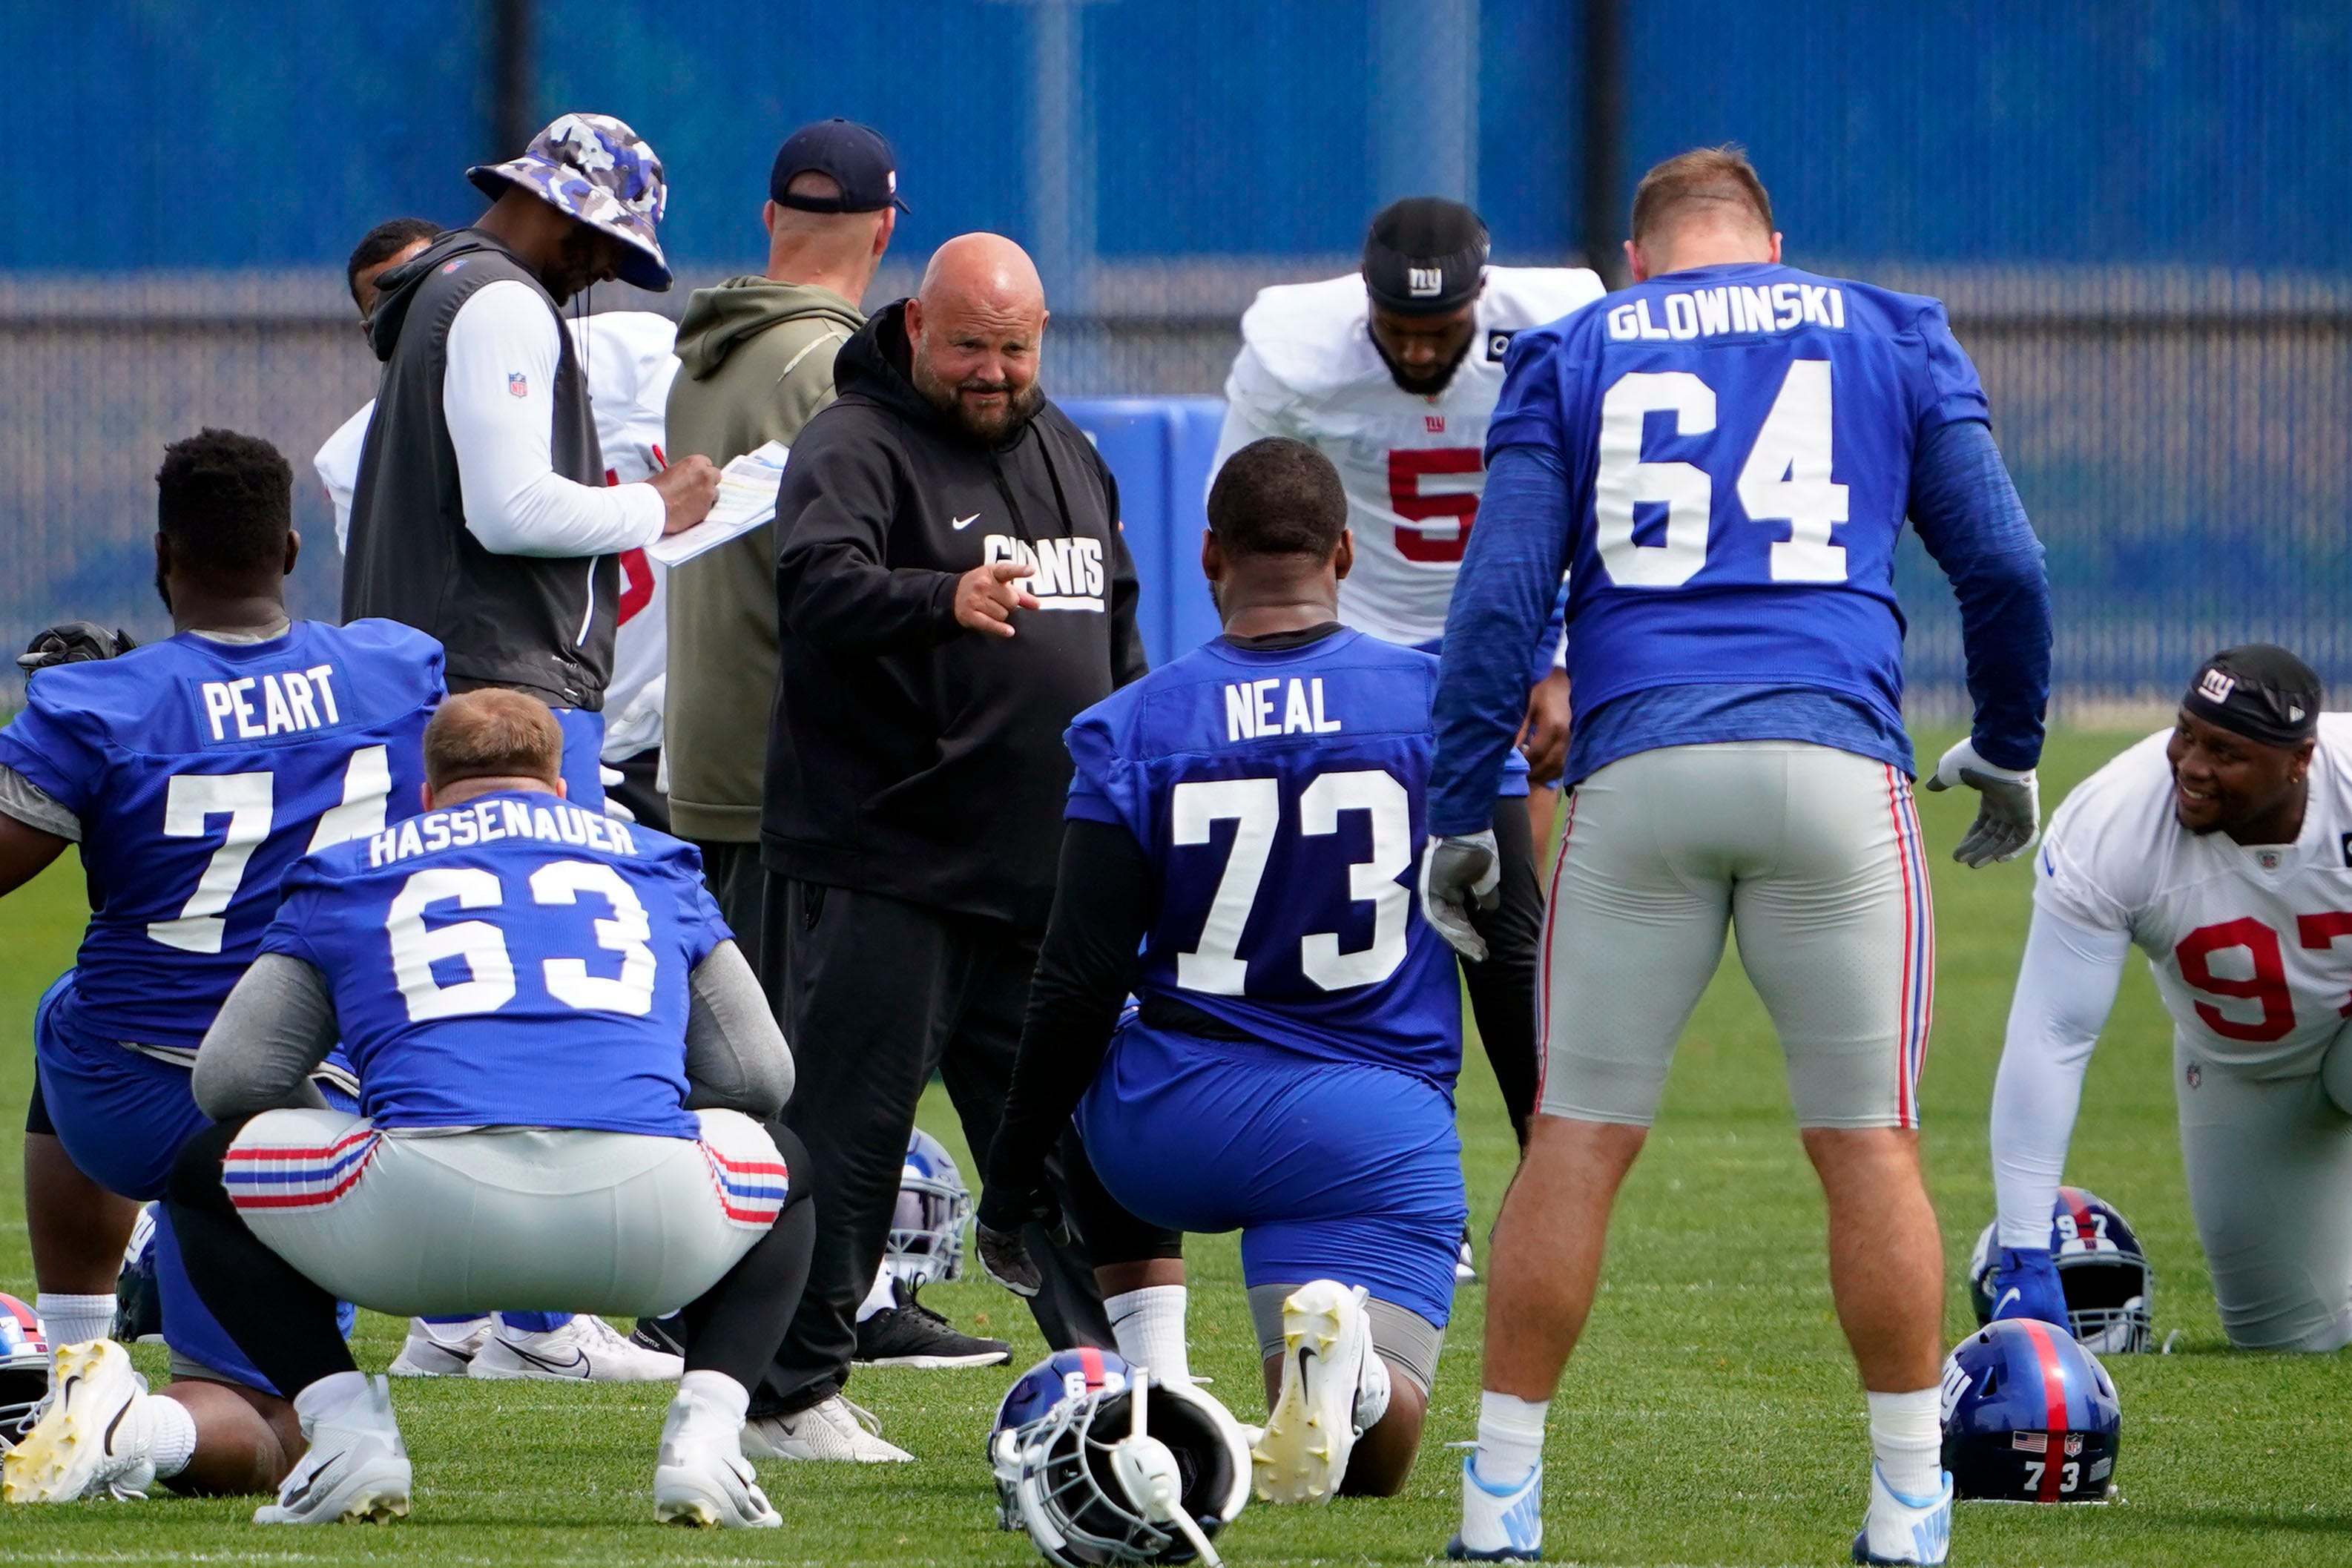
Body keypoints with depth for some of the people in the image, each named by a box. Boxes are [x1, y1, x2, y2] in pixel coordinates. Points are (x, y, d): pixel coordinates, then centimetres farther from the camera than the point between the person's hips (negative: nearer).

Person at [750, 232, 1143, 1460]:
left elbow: (1116, 633, 27)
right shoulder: (856, 448, -7)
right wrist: (944, 599, -45)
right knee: (845, 1128, -6)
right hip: (881, 863, -7)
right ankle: (790, 1393, -1)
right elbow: (818, 584, -27)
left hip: (1044, 877, 7)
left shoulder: (1067, 453, 18)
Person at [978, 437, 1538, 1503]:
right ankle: (1337, 1345, -30)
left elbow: (1081, 987, -2)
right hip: (1375, 1132, -1)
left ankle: (1155, 1382, 14)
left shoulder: (1133, 730, -2)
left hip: (1179, 1131, 1)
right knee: (1368, 1458, 7)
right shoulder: (1442, 705, 0)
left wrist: (1012, 1178, 7)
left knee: (1105, 1091, 37)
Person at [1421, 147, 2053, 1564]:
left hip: (1640, 769, 0)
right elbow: (2005, 564, 10)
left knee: (1580, 1141, 5)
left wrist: (1460, 817, 8)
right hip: (1832, 756, 0)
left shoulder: (1573, 357, 15)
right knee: (1870, 1143, 5)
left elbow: (1502, 593, 5)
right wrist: (2009, 752, 24)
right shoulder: (1890, 338, 15)